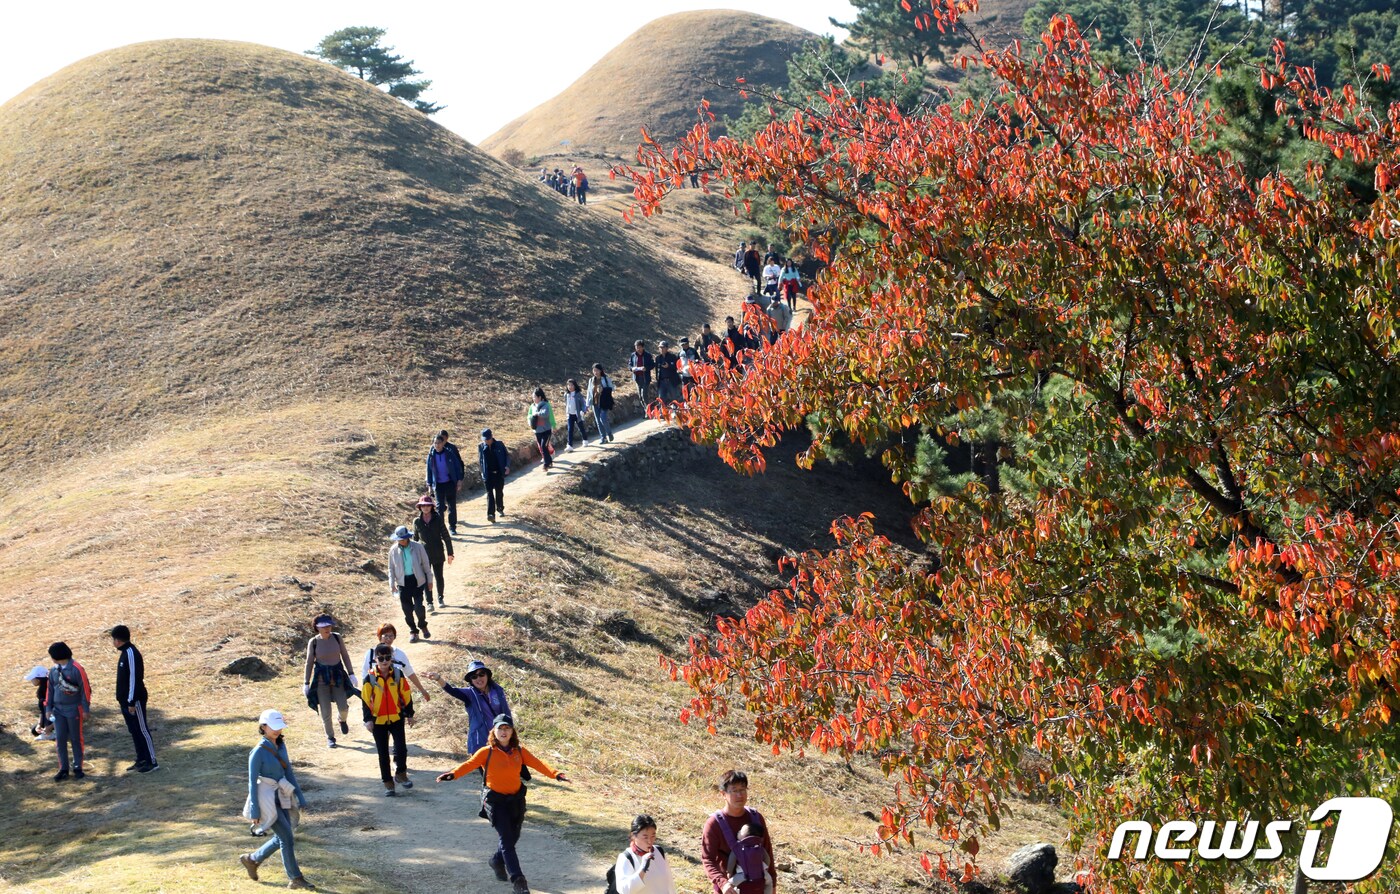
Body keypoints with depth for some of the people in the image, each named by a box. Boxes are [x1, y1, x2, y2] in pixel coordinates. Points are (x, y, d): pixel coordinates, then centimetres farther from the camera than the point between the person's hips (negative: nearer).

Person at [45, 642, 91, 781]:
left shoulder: (76, 669, -12)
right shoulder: (53, 670, 5)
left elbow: (85, 689, -10)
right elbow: (50, 689, 13)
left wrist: (86, 709, -10)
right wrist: (49, 708, 9)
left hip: (74, 710, -5)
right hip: (58, 710, 5)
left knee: (76, 739, 4)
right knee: (60, 739, 2)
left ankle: (78, 768, 13)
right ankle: (63, 769, 9)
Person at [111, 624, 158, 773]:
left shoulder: (131, 653, -19)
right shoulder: (125, 652, 12)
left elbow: (134, 678, -21)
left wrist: (132, 702, -21)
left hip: (135, 700, -10)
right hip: (126, 700, 10)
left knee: (142, 730, -5)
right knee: (134, 730, 14)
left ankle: (152, 762, -1)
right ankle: (141, 760, 21)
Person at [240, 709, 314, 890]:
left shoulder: (281, 746, 6)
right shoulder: (258, 751, -16)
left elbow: (289, 773, 12)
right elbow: (252, 782, -14)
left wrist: (300, 798, 11)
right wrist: (255, 812, -15)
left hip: (282, 800, 8)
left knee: (281, 838, 14)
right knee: (287, 839, -7)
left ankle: (252, 859, 33)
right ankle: (296, 879, 2)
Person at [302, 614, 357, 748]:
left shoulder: (337, 638, -3)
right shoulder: (313, 642, -6)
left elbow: (345, 656, 6)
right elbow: (309, 663, 1)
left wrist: (351, 674, 1)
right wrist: (306, 683, 2)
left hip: (338, 676, 1)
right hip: (321, 678, -1)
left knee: (343, 707, -8)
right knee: (325, 712, 0)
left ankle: (343, 720, 29)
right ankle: (330, 738, 19)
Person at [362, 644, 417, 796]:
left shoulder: (398, 675, -2)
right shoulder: (370, 678, -6)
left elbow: (406, 695, 6)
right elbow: (365, 699, -5)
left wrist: (409, 714, 8)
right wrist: (368, 719, -11)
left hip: (396, 718, 1)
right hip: (378, 720, 0)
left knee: (401, 748, -8)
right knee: (383, 754, 5)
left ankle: (400, 774, 17)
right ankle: (388, 783, 15)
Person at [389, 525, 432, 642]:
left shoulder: (418, 547, -6)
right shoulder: (394, 550, -2)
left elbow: (425, 564, 3)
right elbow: (391, 568, 7)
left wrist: (429, 580, 5)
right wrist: (392, 584, 1)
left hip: (417, 580, -2)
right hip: (403, 582, 2)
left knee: (418, 606, -8)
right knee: (407, 608, 4)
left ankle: (423, 626, 19)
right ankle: (413, 631, 20)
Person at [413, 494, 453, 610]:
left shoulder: (437, 519, -6)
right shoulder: (417, 521, -2)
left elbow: (446, 536, -2)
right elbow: (415, 538, 8)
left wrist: (450, 553, -4)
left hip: (438, 554, 0)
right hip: (424, 555, 0)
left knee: (439, 577, 12)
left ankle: (441, 598, 30)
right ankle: (429, 603, 3)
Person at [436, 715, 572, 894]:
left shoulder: (519, 751, 1)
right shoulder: (487, 752, -8)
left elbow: (537, 763, -9)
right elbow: (469, 764, -19)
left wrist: (555, 774, -24)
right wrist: (454, 774, -37)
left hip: (516, 799, 4)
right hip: (495, 801, -4)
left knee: (513, 837, 13)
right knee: (506, 838, -10)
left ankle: (497, 861, 44)